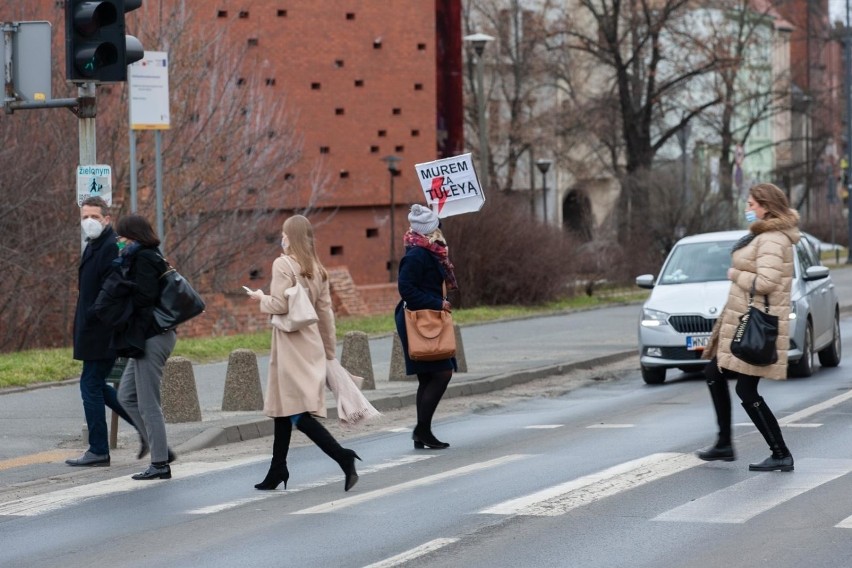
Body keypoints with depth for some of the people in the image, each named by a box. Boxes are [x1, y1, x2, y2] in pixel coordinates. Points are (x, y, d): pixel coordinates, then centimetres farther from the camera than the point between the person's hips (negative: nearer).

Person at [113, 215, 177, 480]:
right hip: (150, 336, 11)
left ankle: (160, 464, 0)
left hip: (151, 337, -11)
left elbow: (144, 296, -22)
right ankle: (161, 450, 17)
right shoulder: (150, 257, 16)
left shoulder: (144, 259, -14)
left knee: (148, 404, -5)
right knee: (126, 396, 16)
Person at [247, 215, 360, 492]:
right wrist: (329, 352, 19)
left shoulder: (283, 264, -11)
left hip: (290, 345, -8)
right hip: (311, 344, 8)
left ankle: (342, 456, -24)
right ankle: (277, 471, 21)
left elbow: (279, 305, -18)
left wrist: (261, 298, 3)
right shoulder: (317, 269, 11)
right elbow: (326, 313, 14)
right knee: (282, 409, 16)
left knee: (296, 412, -11)